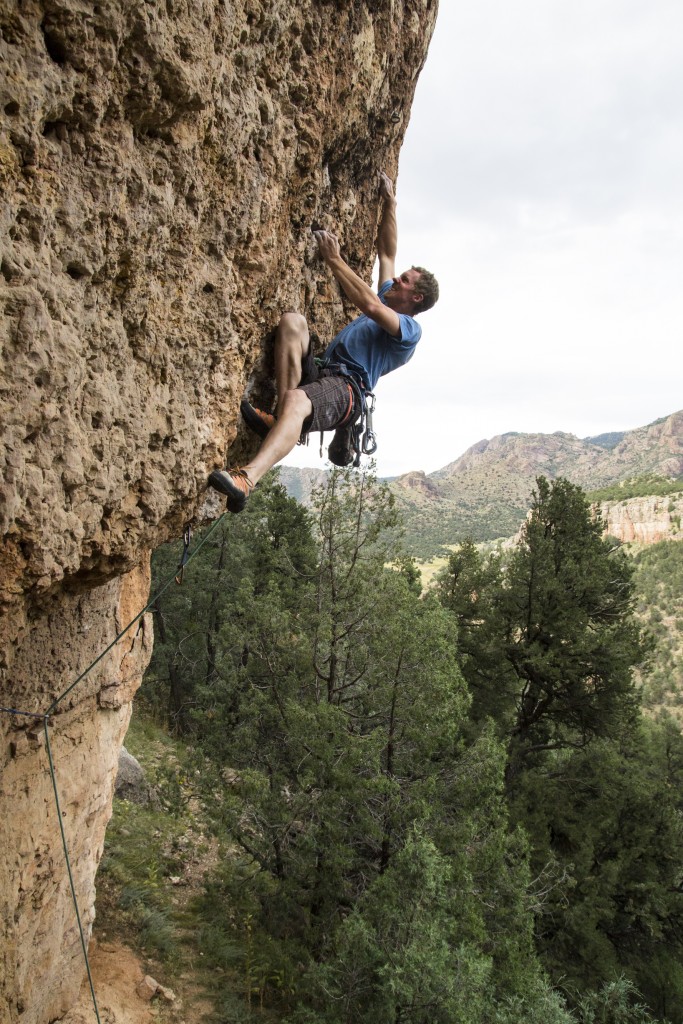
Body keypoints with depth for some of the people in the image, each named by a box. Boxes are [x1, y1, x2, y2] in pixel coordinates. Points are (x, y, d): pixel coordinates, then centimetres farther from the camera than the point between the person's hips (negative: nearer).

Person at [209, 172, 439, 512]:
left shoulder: (409, 328, 6)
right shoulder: (388, 300, 34)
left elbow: (371, 306, -12)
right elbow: (387, 253, 42)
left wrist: (334, 260, -6)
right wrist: (389, 203, 41)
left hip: (345, 388, -8)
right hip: (319, 372, 8)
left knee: (296, 400, -41)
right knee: (292, 321, -19)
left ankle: (246, 480, -61)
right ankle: (279, 418, -28)